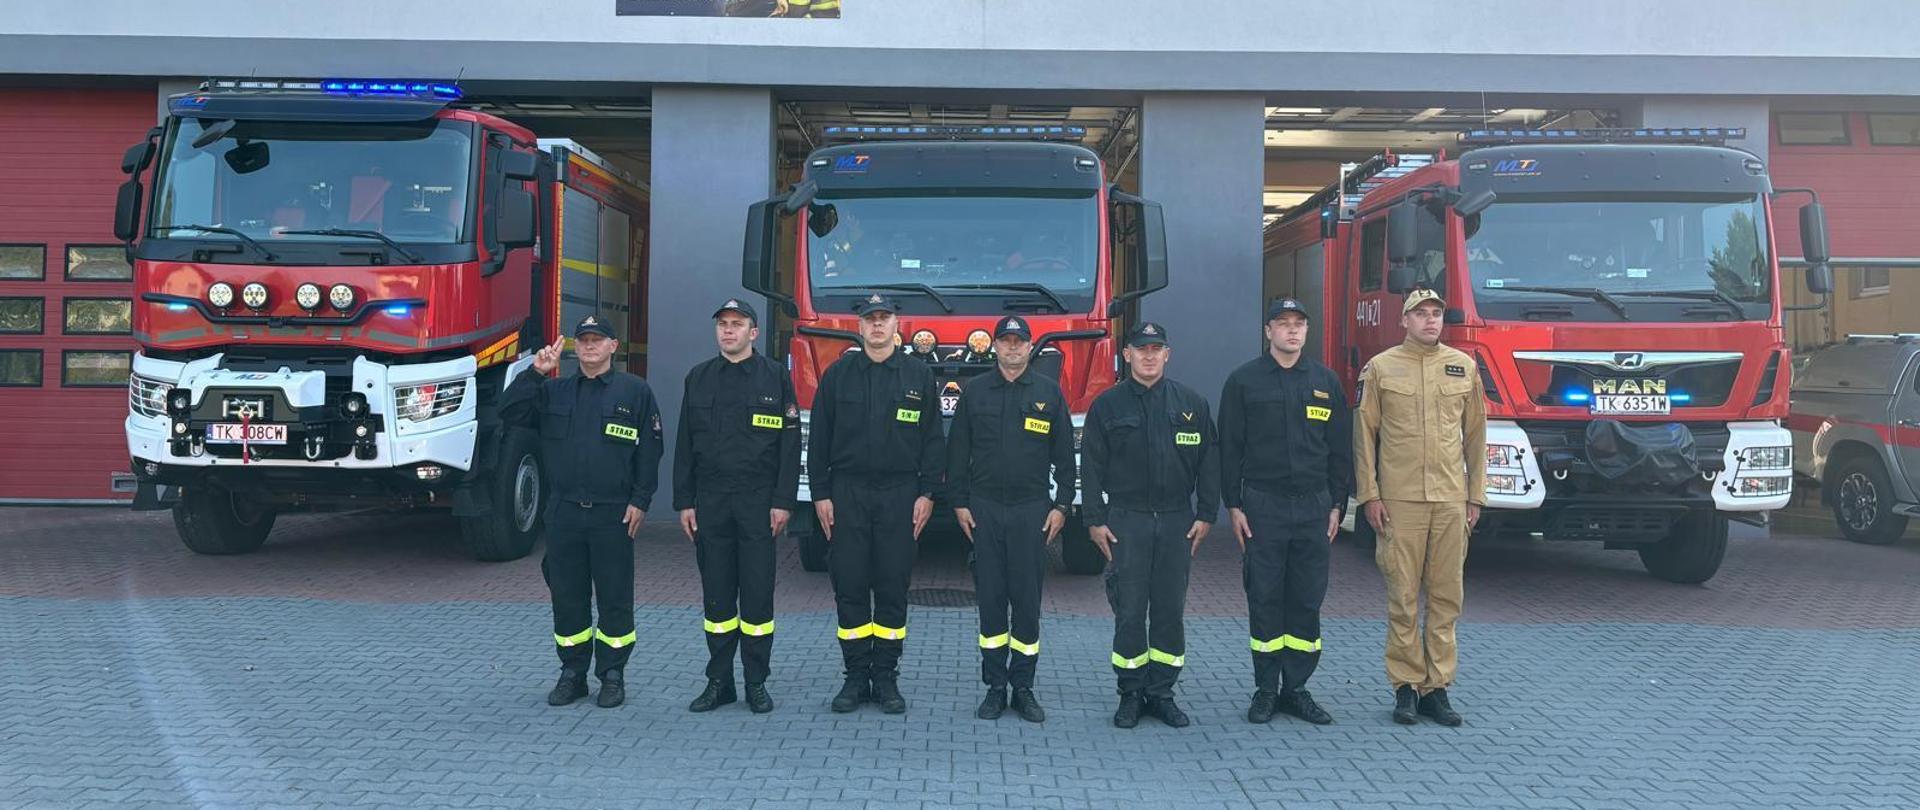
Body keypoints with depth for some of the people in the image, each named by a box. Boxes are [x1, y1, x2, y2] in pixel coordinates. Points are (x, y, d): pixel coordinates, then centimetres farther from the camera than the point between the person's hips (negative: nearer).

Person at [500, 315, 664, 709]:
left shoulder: (635, 391, 2)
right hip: (564, 512, 3)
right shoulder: (554, 392, 11)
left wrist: (640, 500, -7)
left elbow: (650, 450, -1)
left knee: (615, 598, 3)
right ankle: (572, 673, 19)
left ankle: (613, 676, 14)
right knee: (567, 596, 8)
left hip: (613, 514, -3)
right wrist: (535, 372, -10)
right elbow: (509, 411, -1)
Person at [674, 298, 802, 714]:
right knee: (716, 595, 7)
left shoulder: (775, 376, 1)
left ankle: (757, 683, 10)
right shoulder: (699, 378, 10)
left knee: (757, 594, 0)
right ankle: (719, 681, 15)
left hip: (758, 501, -2)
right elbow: (685, 445, 10)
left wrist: (783, 502, -8)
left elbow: (790, 444, -1)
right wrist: (684, 502, 4)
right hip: (710, 502, 3)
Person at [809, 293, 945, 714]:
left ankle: (886, 676, 11)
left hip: (899, 496, 0)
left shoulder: (919, 375, 5)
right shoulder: (838, 374, 6)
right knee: (850, 588, 2)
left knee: (893, 588, 3)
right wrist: (820, 494, 0)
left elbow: (932, 440, 5)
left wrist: (927, 493, -2)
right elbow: (819, 440, 6)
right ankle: (856, 676, 11)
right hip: (847, 494, 0)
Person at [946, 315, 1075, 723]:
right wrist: (959, 503, 2)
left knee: (1027, 601, 1)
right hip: (984, 509, 1)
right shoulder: (974, 391, 6)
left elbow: (1064, 455, 6)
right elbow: (957, 452, 8)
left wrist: (1062, 505, 0)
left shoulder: (1049, 392, 5)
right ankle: (994, 687, 11)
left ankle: (1023, 688, 10)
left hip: (1032, 511, 0)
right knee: (990, 600, 3)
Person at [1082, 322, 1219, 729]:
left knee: (1171, 611, 5)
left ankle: (1161, 692, 14)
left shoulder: (1192, 404, 8)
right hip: (1126, 521, -1)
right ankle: (1131, 694, 10)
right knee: (1128, 611, 0)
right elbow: (1092, 467, 2)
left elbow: (1208, 463, 8)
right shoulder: (1107, 406, 3)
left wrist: (1205, 515, 2)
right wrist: (1095, 520, -4)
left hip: (1177, 521, 2)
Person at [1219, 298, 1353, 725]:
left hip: (1314, 506, 2)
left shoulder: (1326, 382, 9)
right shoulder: (1244, 381, 2)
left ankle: (1296, 688, 14)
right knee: (1264, 598, 1)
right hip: (1262, 505, -2)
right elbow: (1230, 448, 1)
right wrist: (1233, 505, -3)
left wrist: (1337, 505, 6)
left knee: (1307, 601, 5)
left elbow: (1340, 449, 11)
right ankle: (1266, 690, 10)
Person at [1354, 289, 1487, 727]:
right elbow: (1364, 434, 3)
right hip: (1399, 501, -2)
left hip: (1451, 501, 2)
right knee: (1403, 598, 0)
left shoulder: (1464, 367, 10)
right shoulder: (1380, 368, 3)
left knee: (1446, 597, 4)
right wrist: (1369, 494, -3)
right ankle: (1406, 686, 8)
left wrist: (1475, 496, 9)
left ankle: (1437, 687, 12)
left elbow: (1475, 434, 13)